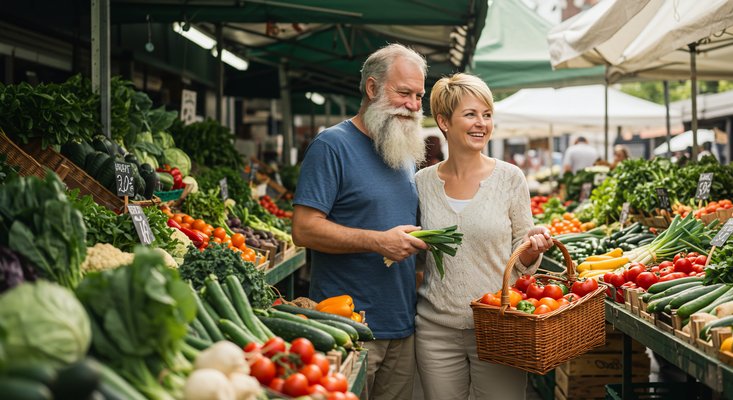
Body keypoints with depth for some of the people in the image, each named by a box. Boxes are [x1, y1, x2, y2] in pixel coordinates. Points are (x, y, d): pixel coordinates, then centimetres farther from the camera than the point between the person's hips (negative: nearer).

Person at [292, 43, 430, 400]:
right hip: (349, 327, -7)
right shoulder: (333, 145, -9)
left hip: (402, 326, 7)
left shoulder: (406, 153, 15)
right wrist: (379, 242, -21)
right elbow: (304, 230, -16)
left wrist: (425, 238, 5)